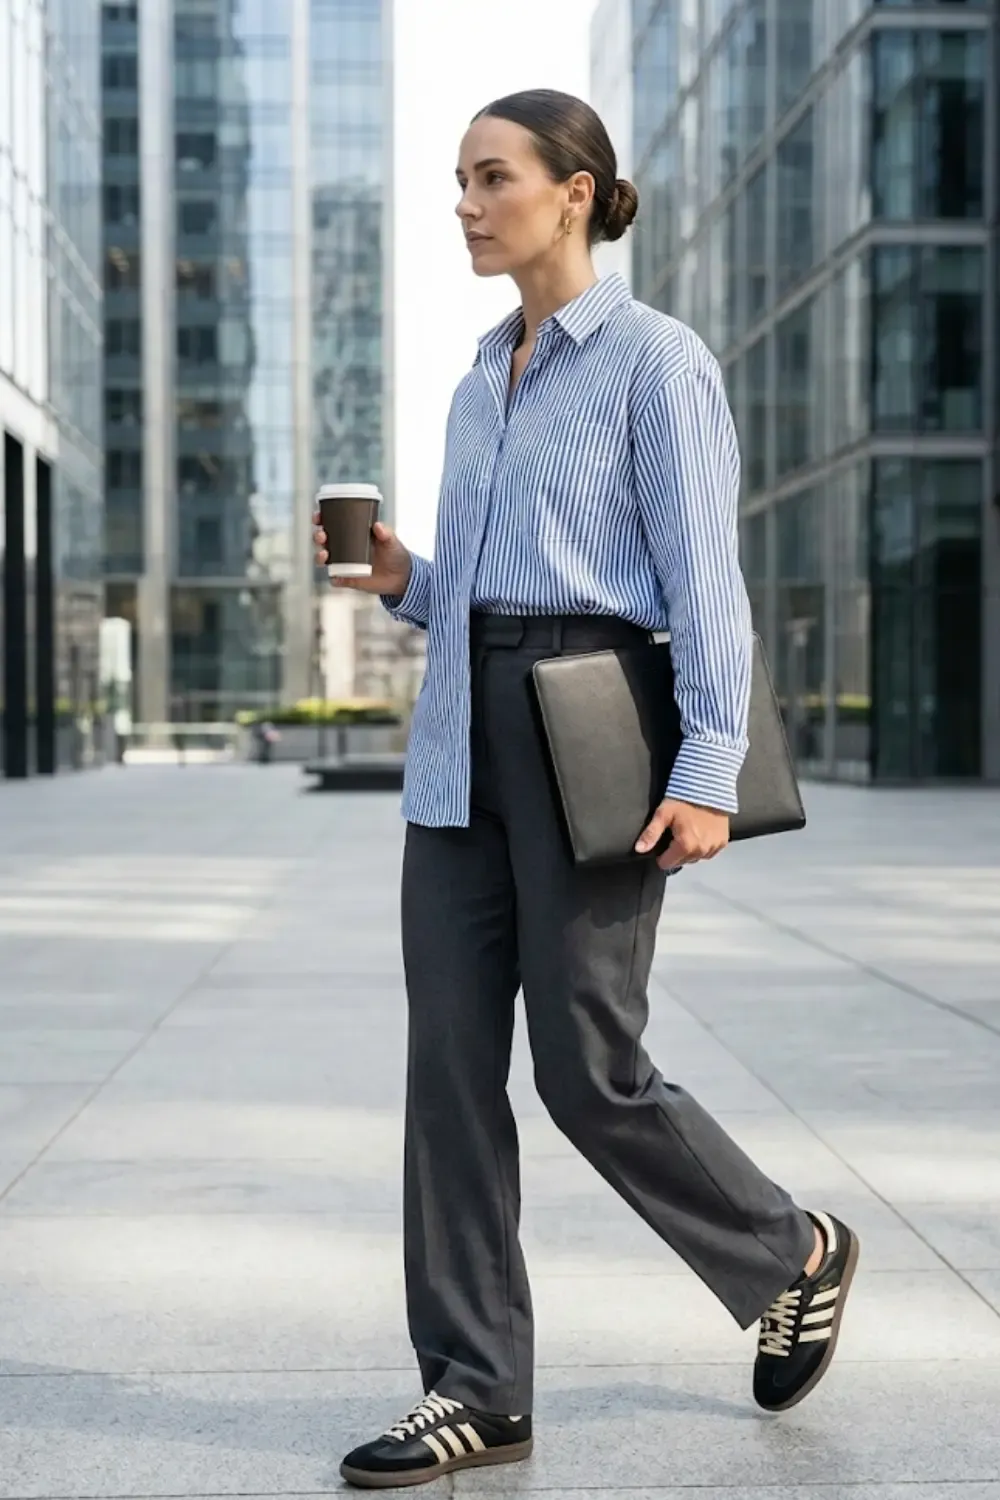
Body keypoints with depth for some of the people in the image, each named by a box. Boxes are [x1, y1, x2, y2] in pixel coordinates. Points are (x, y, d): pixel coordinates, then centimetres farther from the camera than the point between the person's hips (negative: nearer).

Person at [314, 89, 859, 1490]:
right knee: (452, 1061, 2)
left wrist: (710, 766, -19)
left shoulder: (656, 358, -3)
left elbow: (704, 575, -10)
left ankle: (793, 1255, 23)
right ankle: (478, 1385, 11)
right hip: (463, 735, 7)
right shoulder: (482, 379, 18)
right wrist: (399, 579, 3)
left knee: (588, 1070, -3)